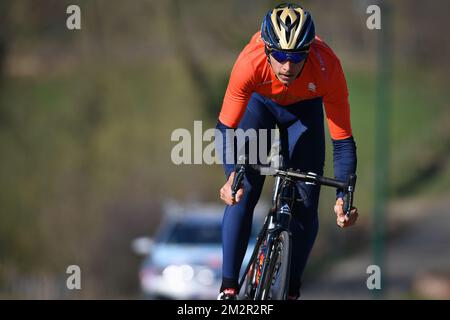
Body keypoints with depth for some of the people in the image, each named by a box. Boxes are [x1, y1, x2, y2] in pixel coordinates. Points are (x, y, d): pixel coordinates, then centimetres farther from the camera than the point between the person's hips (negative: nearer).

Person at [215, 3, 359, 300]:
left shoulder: (328, 67, -39)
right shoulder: (250, 63, -40)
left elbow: (343, 141, -33)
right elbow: (225, 127, -31)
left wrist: (343, 197, -44)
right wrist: (232, 174, -48)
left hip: (305, 109, 1)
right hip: (259, 103, -1)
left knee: (306, 205, -7)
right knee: (242, 195, -17)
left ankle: (293, 291, 11)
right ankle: (228, 290, -9)